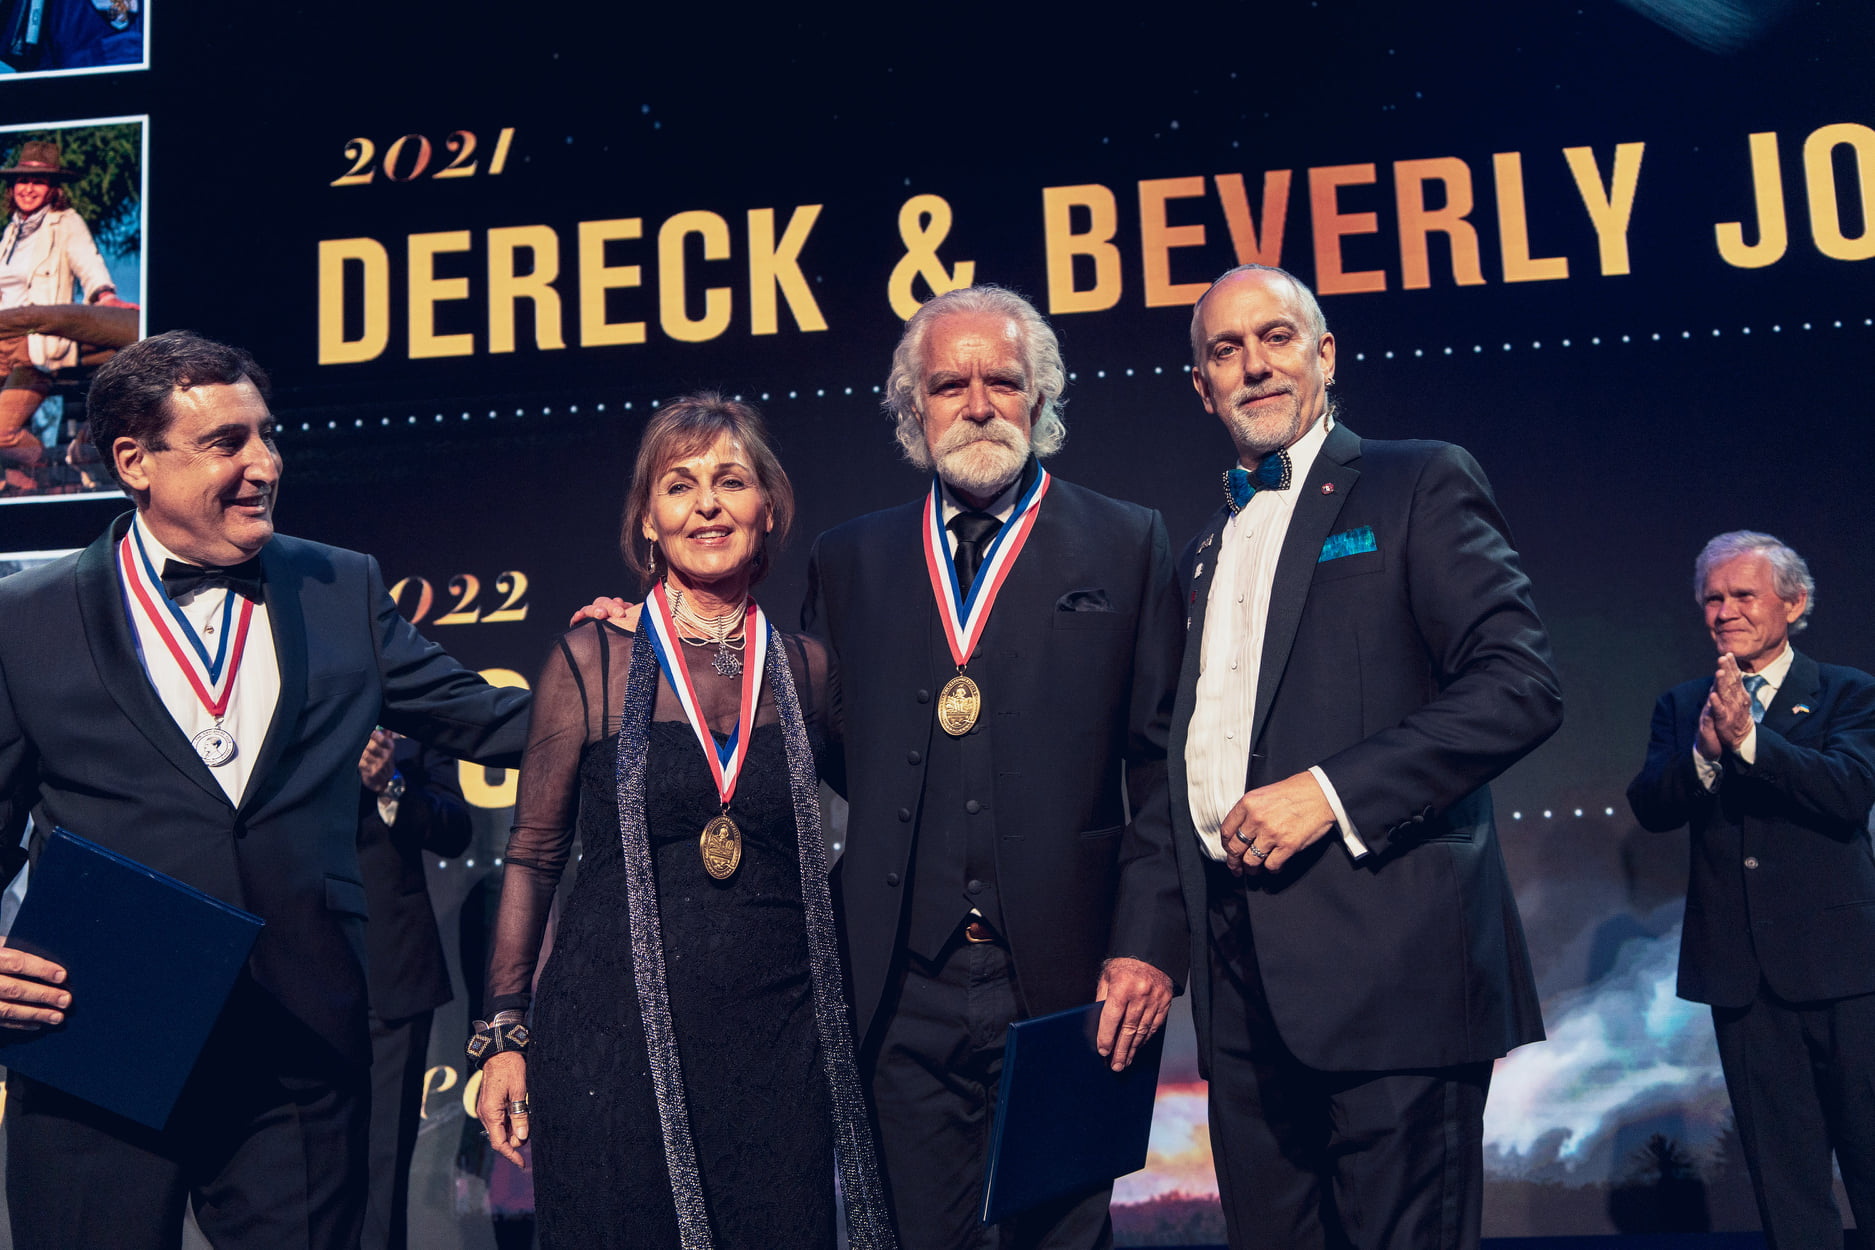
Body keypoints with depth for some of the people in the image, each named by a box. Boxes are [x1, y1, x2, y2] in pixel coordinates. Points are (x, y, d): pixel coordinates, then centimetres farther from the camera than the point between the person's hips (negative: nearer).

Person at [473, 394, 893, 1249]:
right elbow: (532, 857, 3)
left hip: (777, 1043, 2)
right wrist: (503, 1036, 1)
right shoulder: (592, 660, -1)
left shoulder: (806, 670, 5)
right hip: (614, 1039, -2)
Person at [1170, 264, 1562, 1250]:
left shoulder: (1422, 485, 1)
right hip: (1241, 972, 6)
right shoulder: (1205, 547, 20)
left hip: (1388, 956, -6)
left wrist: (1333, 791, -17)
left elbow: (1522, 684, -10)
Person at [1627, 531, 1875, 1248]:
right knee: (1787, 1182, 10)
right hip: (1743, 971, 3)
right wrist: (1705, 752, -21)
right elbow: (1651, 809, -3)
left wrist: (1747, 739, -25)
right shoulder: (1682, 706, 11)